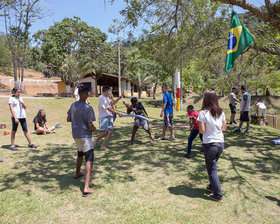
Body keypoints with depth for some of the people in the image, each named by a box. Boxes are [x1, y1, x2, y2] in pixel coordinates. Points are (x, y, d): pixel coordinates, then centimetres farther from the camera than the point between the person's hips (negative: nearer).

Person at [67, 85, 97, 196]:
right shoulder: (88, 108, -19)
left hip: (75, 134, 8)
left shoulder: (73, 105, 4)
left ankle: (77, 173, 51)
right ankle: (86, 188, -15)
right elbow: (90, 125, -19)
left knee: (80, 153, 30)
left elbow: (68, 119, 14)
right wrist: (94, 129, 1)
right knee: (89, 159, -8)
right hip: (85, 135, -8)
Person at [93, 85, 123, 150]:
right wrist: (118, 113, -17)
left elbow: (111, 103, 33)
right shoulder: (102, 98, -13)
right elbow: (108, 108, -16)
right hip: (104, 117, -8)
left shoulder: (107, 97, 16)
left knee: (110, 131, -3)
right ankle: (96, 140, 19)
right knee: (104, 132, -10)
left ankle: (103, 146, 3)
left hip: (110, 116, 8)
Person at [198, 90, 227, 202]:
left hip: (209, 144, -6)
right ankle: (212, 186, 38)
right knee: (212, 166, 24)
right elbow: (224, 128, 9)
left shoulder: (203, 113, -14)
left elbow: (202, 131, -14)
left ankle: (218, 195, 11)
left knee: (212, 169, 6)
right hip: (220, 143, 6)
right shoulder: (221, 112, 3)